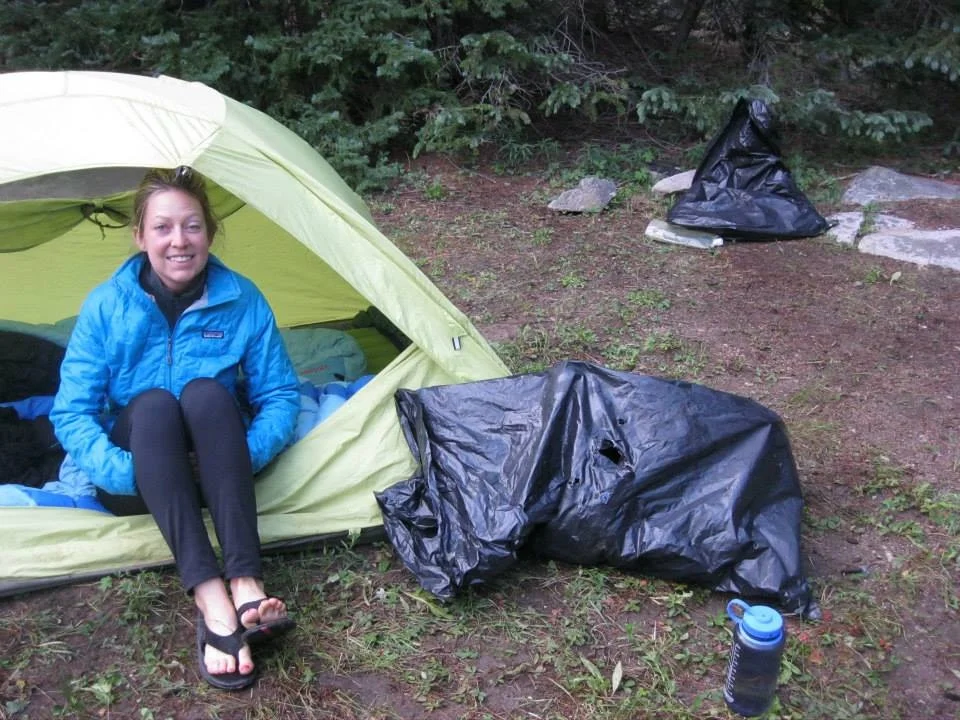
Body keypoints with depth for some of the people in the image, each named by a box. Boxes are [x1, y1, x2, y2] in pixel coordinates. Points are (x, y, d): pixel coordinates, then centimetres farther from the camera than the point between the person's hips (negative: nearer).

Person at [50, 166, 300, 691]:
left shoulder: (242, 300, -6)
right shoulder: (106, 305, -7)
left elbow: (280, 397, -4)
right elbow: (72, 413, -9)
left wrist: (247, 454, -22)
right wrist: (122, 470, -26)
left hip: (215, 469, 0)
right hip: (137, 484, 0)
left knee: (206, 393, -31)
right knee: (152, 404, -33)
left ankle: (246, 583, -43)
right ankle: (212, 603, -48)